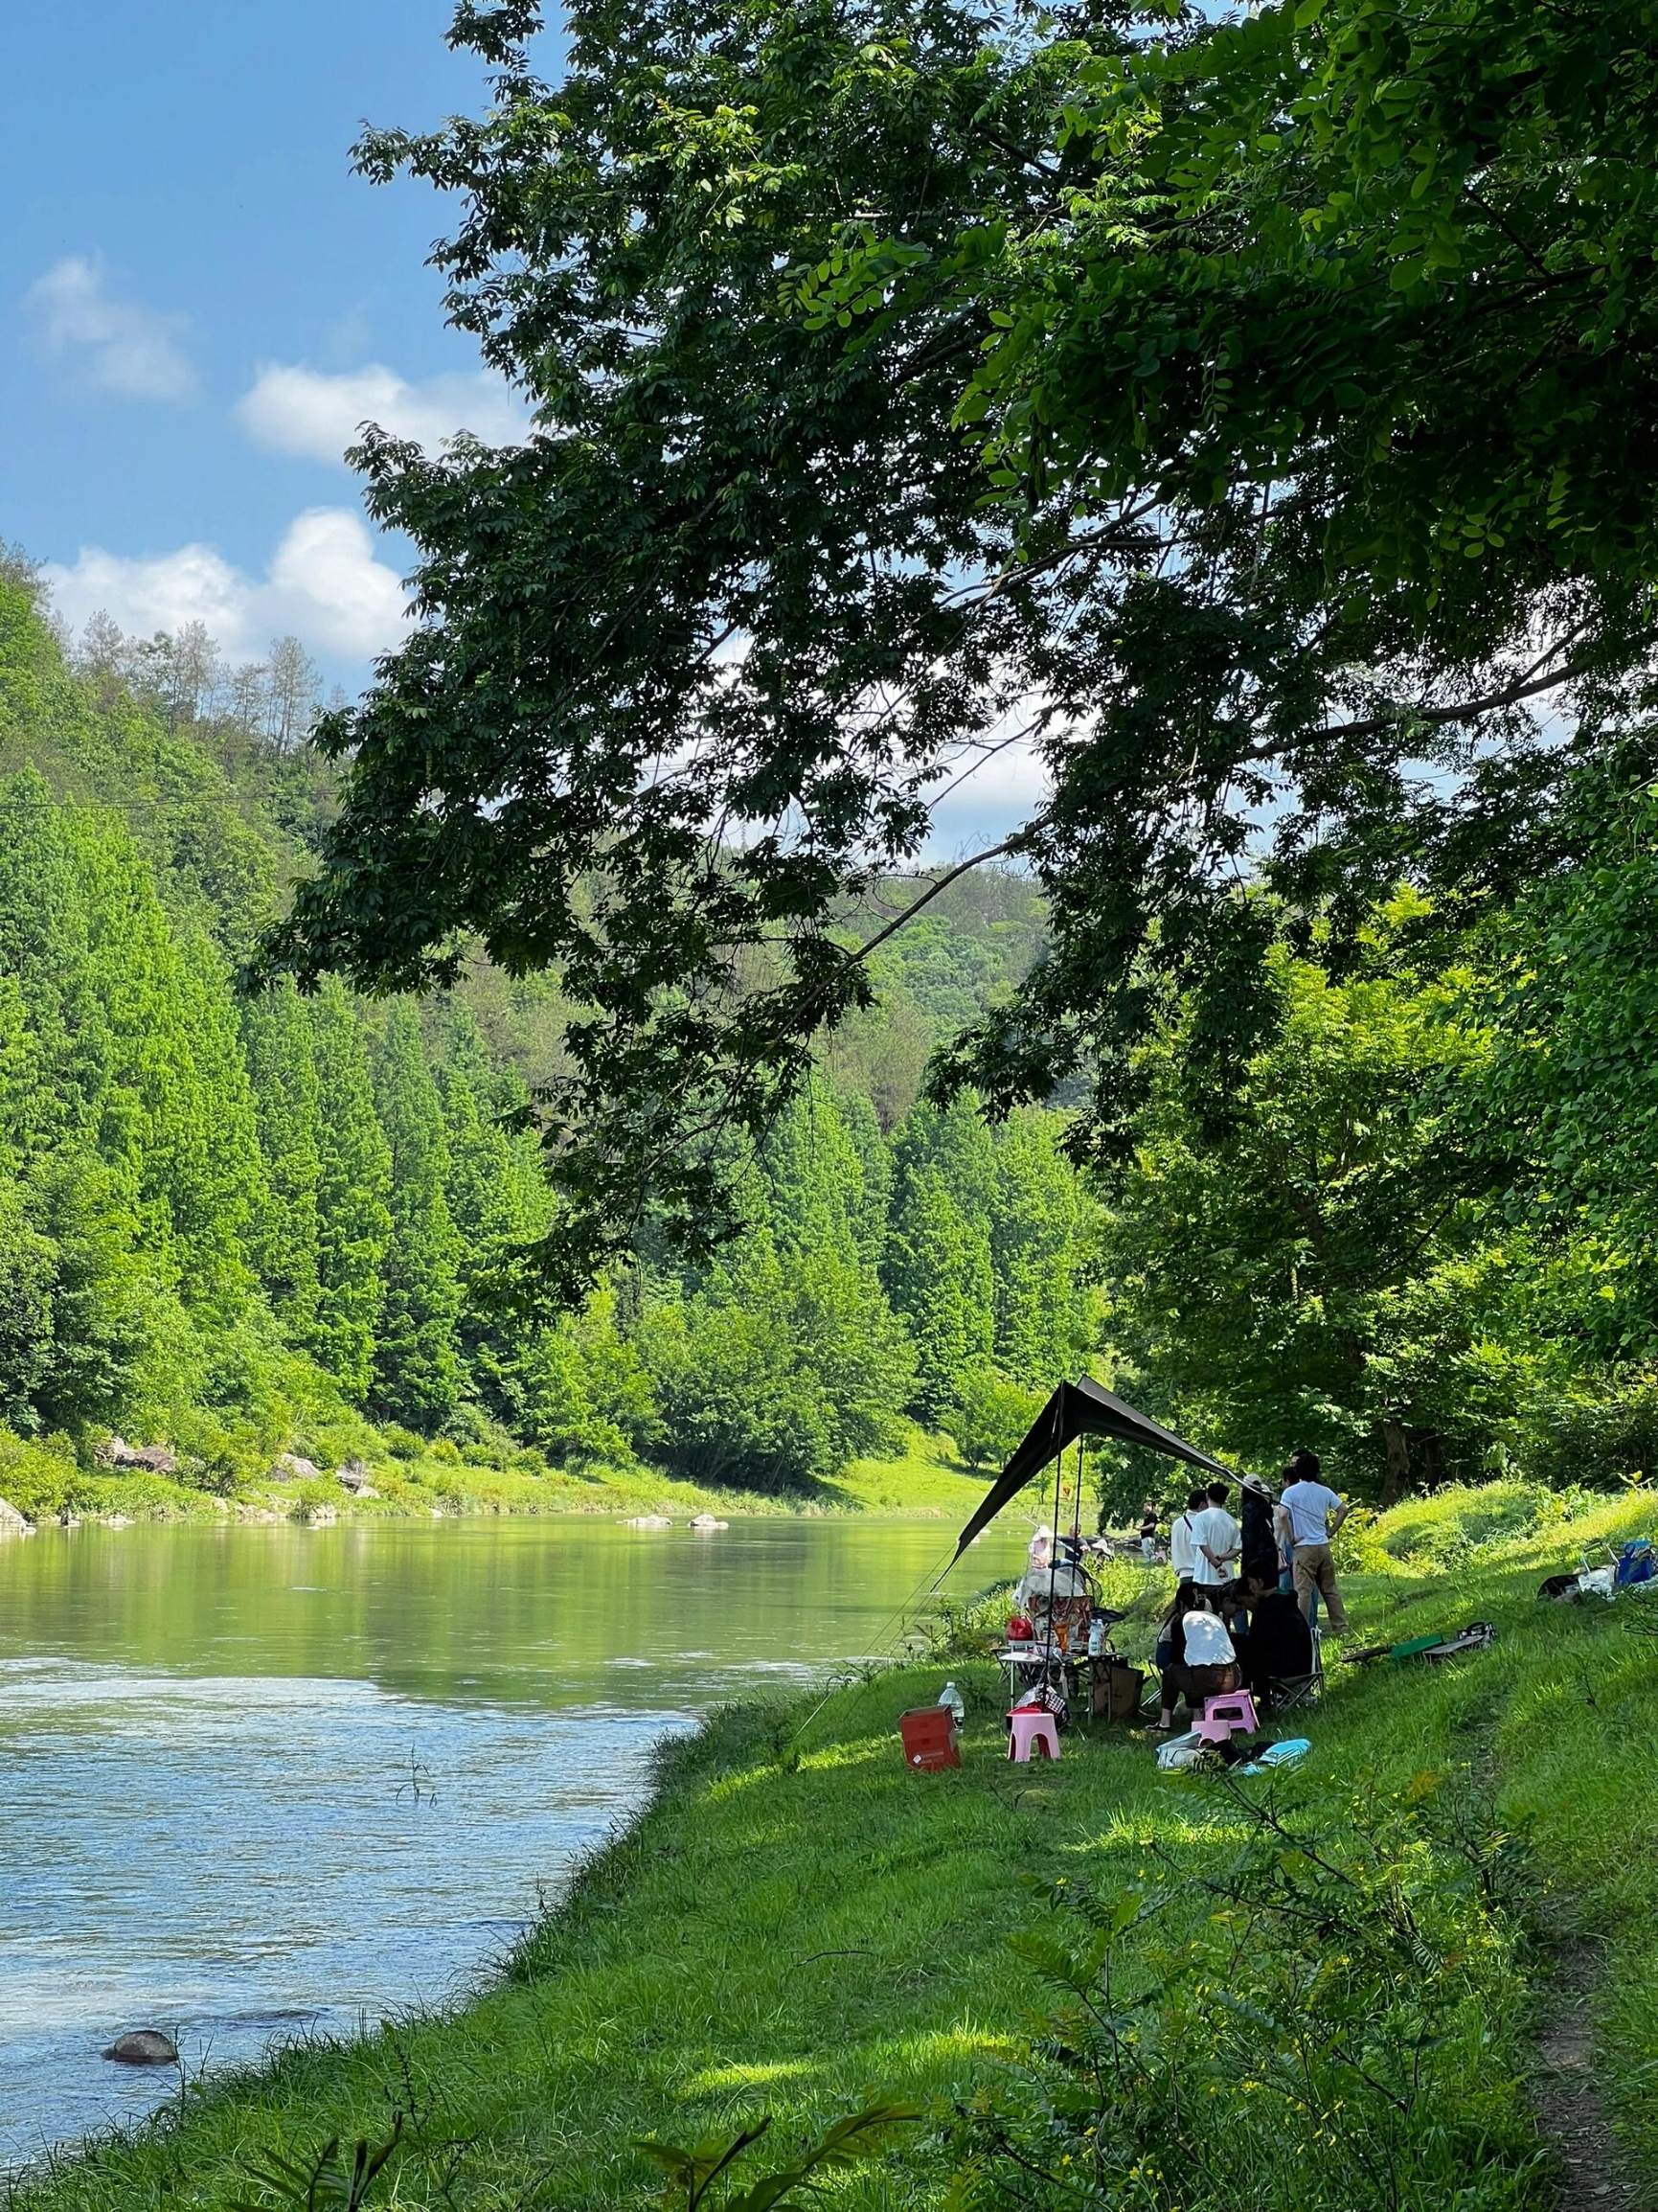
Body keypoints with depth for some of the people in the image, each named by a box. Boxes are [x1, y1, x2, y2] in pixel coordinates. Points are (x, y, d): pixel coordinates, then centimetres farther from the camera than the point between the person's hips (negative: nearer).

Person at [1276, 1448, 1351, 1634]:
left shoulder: (1290, 1492, -8)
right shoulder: (1325, 1491, 6)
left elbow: (1282, 1516, -20)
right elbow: (1343, 1510, 10)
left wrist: (1291, 1539, -10)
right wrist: (1331, 1532, 14)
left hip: (1303, 1547, -4)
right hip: (1323, 1546, 4)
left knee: (1303, 1591, -3)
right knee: (1330, 1590, 12)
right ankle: (1342, 1628, 14)